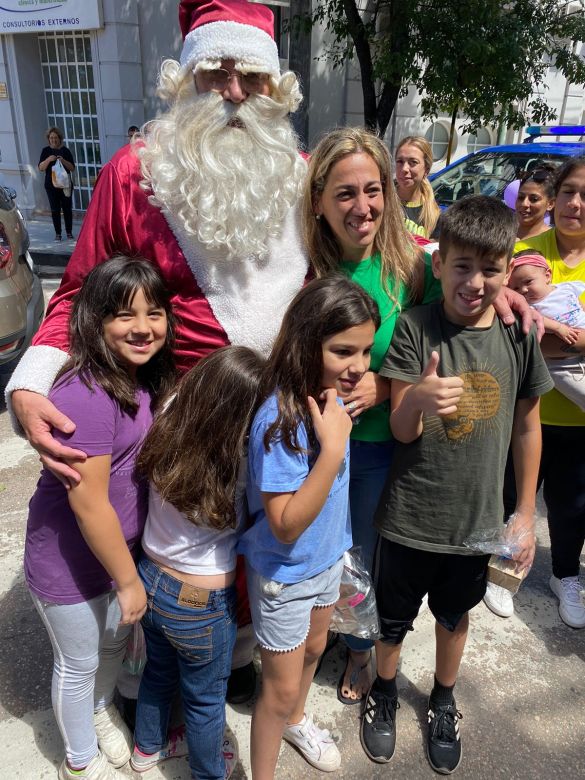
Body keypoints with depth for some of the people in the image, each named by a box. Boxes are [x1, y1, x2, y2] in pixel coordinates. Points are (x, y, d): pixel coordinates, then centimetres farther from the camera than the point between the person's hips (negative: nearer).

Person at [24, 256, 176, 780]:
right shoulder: (86, 397, -32)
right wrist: (128, 580, -16)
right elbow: (88, 504, -28)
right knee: (80, 663, 19)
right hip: (69, 565, -7)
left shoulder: (146, 379, -6)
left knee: (116, 642, 28)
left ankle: (101, 708, 59)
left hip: (119, 547, 7)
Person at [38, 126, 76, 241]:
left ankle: (69, 232, 10)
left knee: (67, 208, 1)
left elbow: (72, 168, 0)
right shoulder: (46, 151, 5)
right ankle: (58, 233, 5)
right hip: (51, 185, 0)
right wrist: (48, 159, -18)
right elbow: (41, 168, -1)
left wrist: (63, 161, -17)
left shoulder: (65, 151, 3)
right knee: (55, 209, 0)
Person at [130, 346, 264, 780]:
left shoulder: (169, 424, -17)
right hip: (202, 605, -6)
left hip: (151, 580, 6)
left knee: (159, 672, 33)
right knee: (205, 698, 23)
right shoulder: (237, 464, -31)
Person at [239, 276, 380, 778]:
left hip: (329, 557, 8)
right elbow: (286, 526, -34)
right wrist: (333, 447, -40)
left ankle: (295, 721, 60)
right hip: (285, 575, -7)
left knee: (314, 647, 31)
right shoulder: (279, 422, -34)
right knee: (281, 688, 12)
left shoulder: (330, 398, -11)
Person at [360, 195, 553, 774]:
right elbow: (401, 431, -15)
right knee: (392, 619, 19)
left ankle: (443, 702, 53)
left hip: (478, 520, 3)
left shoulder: (519, 336, -8)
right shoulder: (413, 328, -16)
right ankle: (383, 695, 50)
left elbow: (527, 428, 3)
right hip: (409, 516, -2)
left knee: (454, 616, 25)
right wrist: (419, 399, -38)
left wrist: (525, 514, 6)